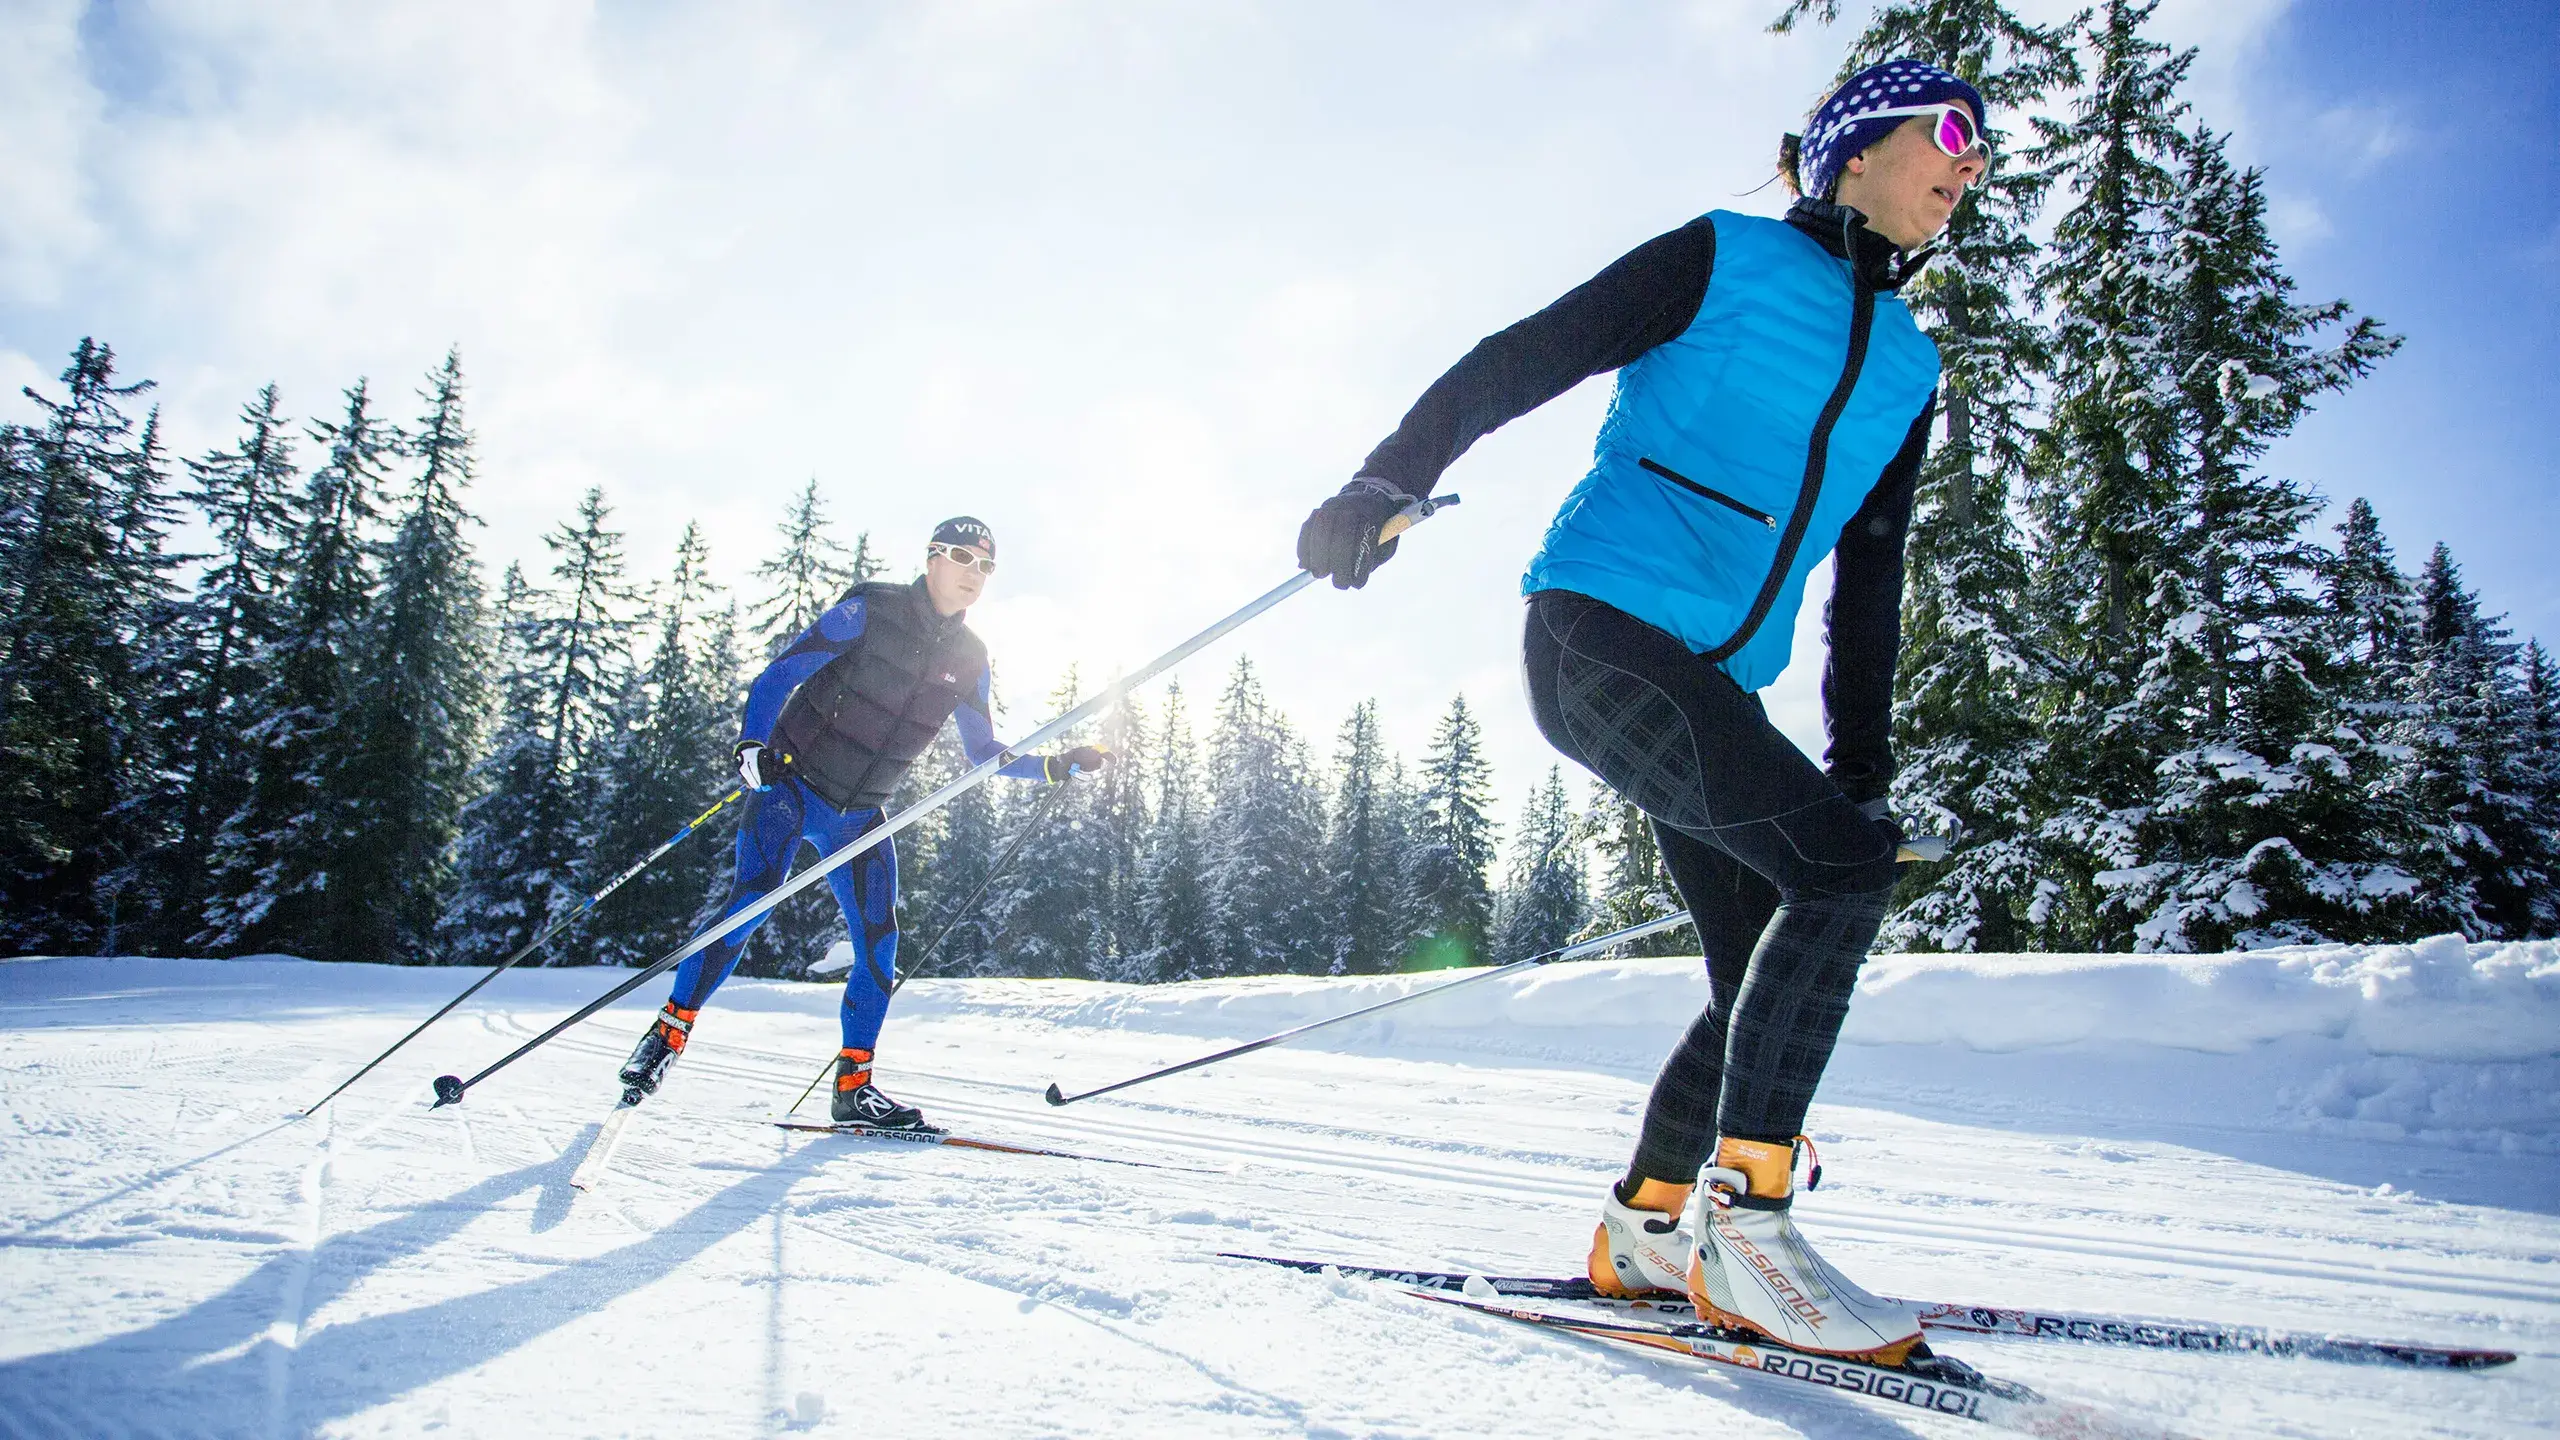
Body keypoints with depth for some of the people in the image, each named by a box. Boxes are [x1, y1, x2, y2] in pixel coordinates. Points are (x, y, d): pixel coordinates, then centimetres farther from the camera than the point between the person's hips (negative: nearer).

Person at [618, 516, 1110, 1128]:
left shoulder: (970, 660, 4)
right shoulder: (871, 610, -11)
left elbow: (985, 753, 12)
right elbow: (779, 674, -10)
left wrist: (1056, 767, -1)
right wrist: (752, 745, -25)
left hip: (860, 815, 5)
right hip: (792, 782, -5)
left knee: (879, 942, -3)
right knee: (753, 899, -20)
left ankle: (854, 1084, 8)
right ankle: (670, 1030, -3)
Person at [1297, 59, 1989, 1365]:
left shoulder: (1905, 369, 21)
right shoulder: (1723, 260, 2)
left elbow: (1867, 580, 21)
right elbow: (1517, 363, -2)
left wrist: (1861, 760, 14)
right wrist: (1387, 480, -15)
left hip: (1712, 682, 8)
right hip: (1598, 627, -8)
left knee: (1770, 974, 3)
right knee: (1841, 864, -22)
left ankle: (1641, 1230, 19)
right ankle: (1744, 1228, -15)